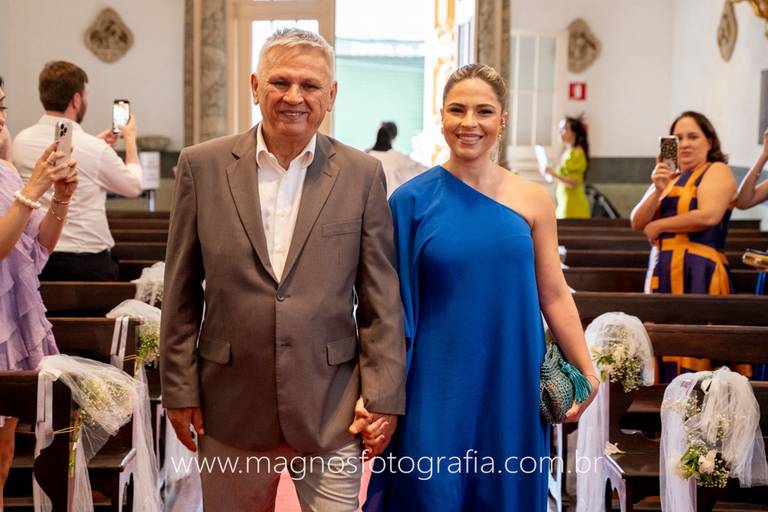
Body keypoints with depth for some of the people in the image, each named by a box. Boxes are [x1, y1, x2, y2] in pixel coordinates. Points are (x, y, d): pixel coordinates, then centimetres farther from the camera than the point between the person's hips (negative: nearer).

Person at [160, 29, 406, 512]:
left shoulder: (362, 174, -1)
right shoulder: (203, 165, 0)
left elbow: (381, 299, 1)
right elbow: (181, 291, 3)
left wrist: (383, 397, -3)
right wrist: (180, 389, 2)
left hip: (332, 408, 0)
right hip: (231, 405, 1)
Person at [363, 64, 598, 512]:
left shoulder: (533, 200, 1)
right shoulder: (412, 200, -3)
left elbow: (554, 295, 5)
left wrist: (587, 372, 0)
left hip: (511, 386, 2)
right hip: (436, 388, -2)